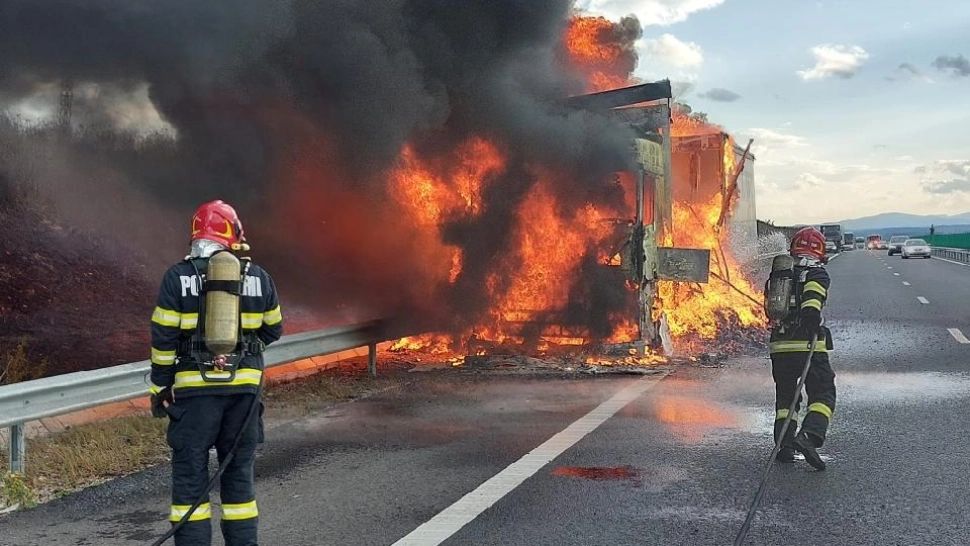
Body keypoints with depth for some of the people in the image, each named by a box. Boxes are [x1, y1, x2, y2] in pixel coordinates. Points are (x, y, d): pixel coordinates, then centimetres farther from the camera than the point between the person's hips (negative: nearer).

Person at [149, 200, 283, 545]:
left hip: (195, 387, -2)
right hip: (245, 386, 2)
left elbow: (163, 338, -5)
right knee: (239, 471, 12)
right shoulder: (258, 277, 2)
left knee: (190, 472, 6)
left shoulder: (178, 277, -4)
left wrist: (160, 387, 3)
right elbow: (273, 330, 11)